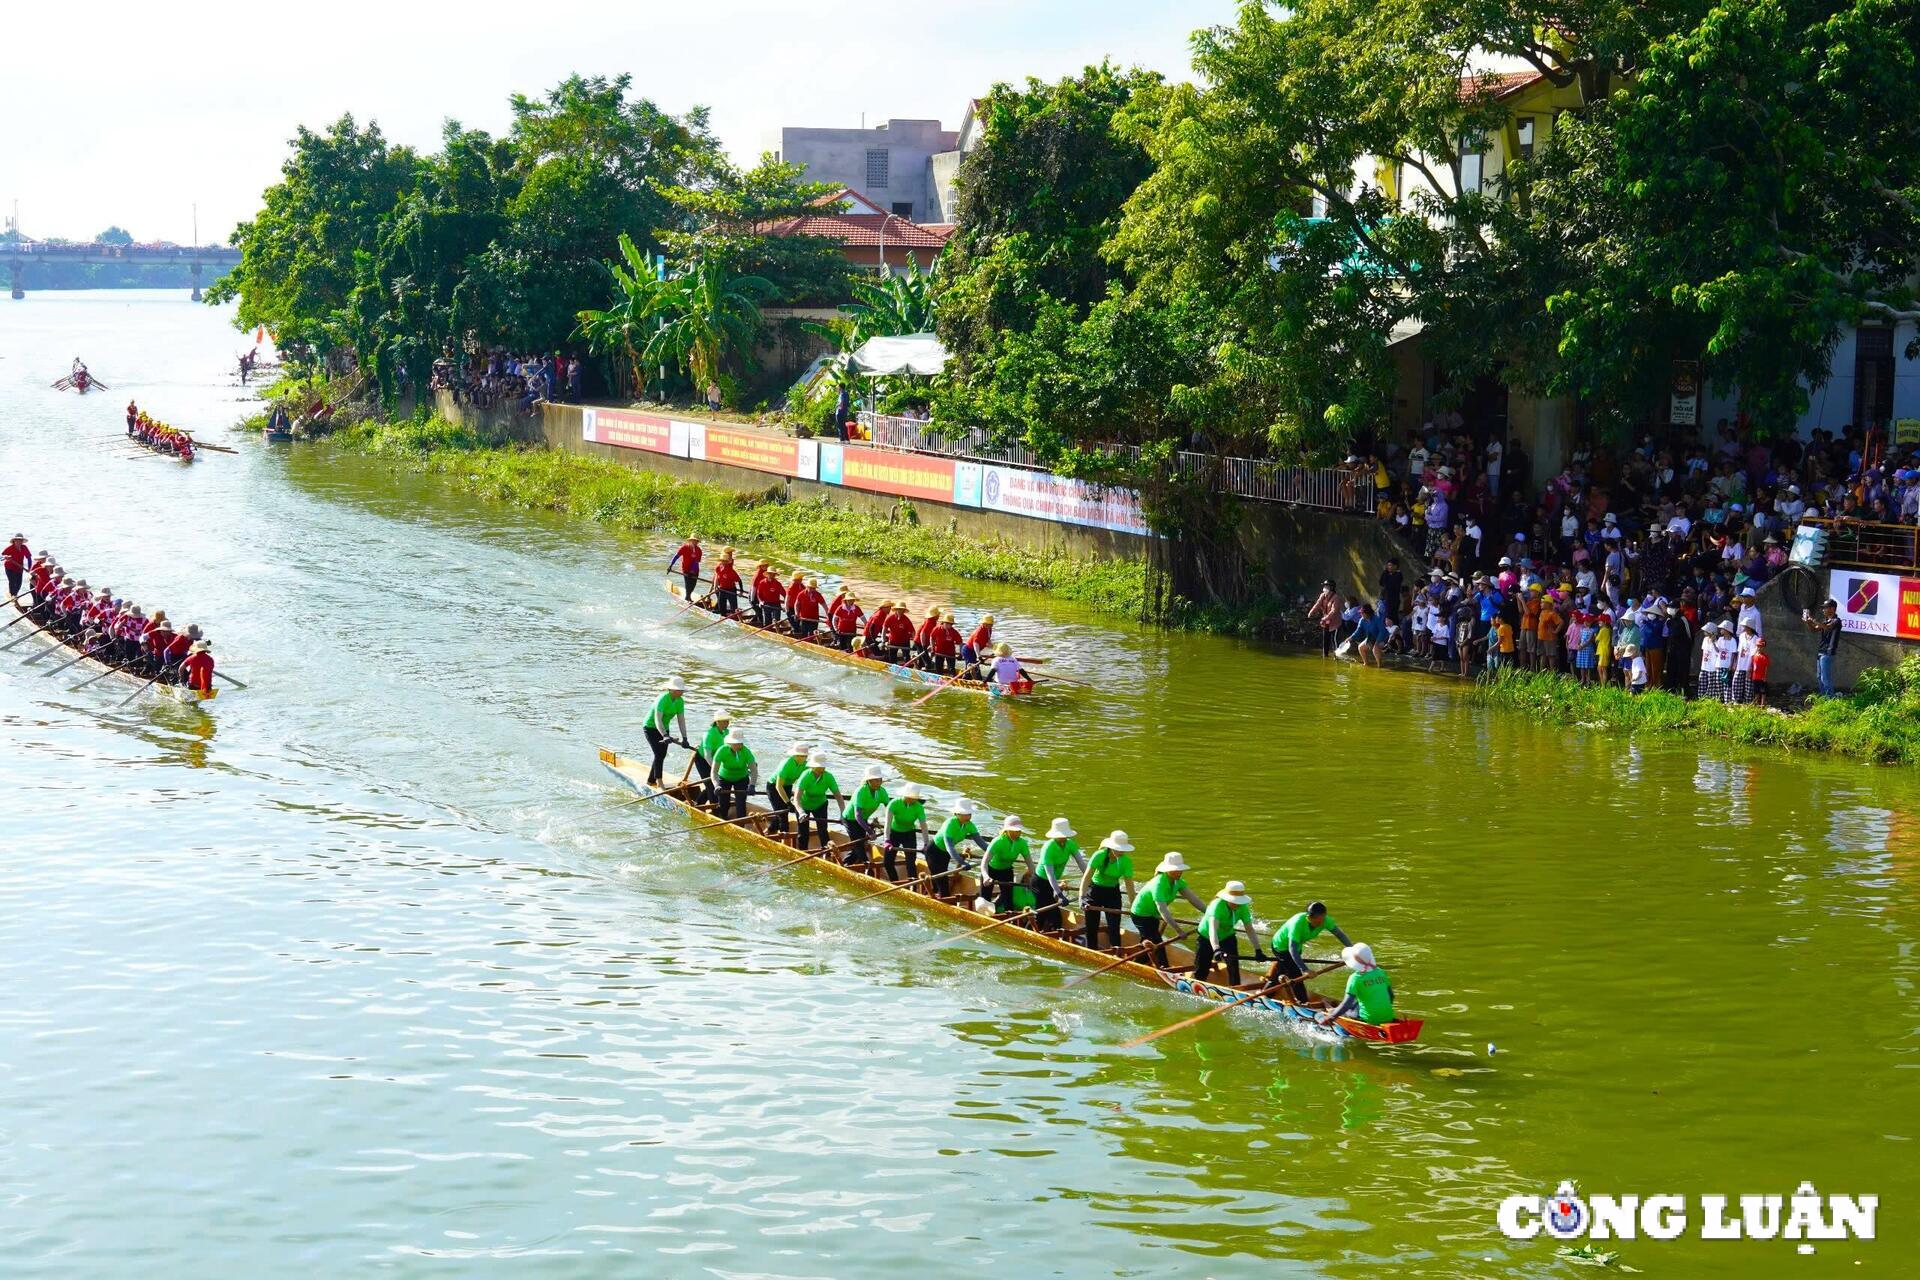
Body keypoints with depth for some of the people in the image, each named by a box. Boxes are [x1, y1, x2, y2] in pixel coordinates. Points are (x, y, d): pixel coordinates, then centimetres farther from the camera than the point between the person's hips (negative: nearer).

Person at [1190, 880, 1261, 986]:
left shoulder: (1243, 908, -21)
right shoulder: (1217, 905, -35)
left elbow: (1250, 930, -18)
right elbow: (1213, 930, -47)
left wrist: (1258, 950, -27)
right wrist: (1216, 950, -61)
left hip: (1227, 937, 3)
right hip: (1206, 938, -3)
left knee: (1233, 964, -17)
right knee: (1200, 973, 4)